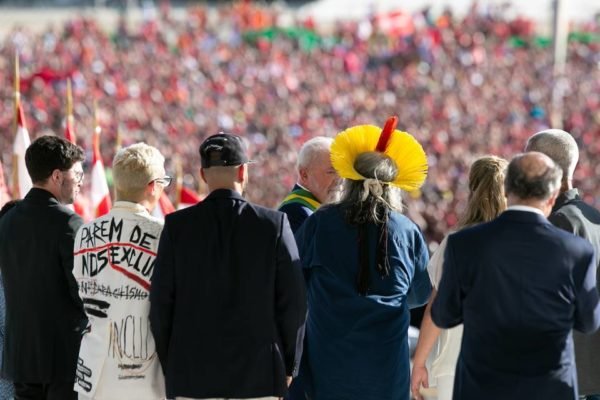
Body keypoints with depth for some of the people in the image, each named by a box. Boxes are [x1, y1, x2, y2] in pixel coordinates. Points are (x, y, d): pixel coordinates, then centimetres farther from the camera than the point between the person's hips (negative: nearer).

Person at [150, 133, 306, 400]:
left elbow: (161, 302, 0)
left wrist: (169, 368, 11)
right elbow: (293, 303, -1)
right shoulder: (274, 224, -4)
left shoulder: (177, 226, -2)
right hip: (259, 376, 0)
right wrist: (287, 367, 11)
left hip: (192, 377, 1)